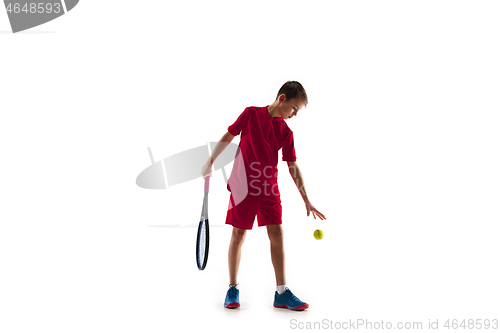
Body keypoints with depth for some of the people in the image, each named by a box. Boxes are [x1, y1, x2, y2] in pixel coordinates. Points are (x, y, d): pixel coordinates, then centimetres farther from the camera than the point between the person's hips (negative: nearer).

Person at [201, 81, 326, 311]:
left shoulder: (286, 132, 5)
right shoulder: (251, 113, 0)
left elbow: (293, 167, 6)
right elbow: (228, 137, 7)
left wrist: (306, 201, 2)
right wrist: (210, 162, 4)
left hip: (269, 188, 3)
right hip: (243, 185, -3)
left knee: (277, 234, -3)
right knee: (238, 234, 2)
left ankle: (281, 293, 5)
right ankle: (233, 288, 17)